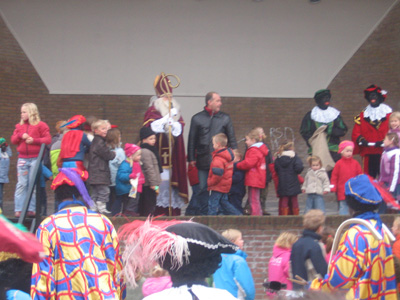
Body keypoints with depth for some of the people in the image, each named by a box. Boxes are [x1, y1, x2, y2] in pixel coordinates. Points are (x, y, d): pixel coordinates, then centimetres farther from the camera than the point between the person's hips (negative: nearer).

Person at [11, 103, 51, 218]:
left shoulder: (41, 125, 1)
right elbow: (13, 140, 11)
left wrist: (34, 140, -16)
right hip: (22, 159, 3)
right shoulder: (19, 126, 15)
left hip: (35, 159, -3)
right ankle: (18, 209, -2)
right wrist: (21, 135, -8)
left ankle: (32, 209, 3)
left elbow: (48, 139, -6)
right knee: (21, 184, -2)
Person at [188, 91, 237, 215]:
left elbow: (232, 139, 11)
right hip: (203, 160, 0)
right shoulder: (197, 118, 6)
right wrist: (191, 158, 3)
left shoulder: (225, 118, 9)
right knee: (203, 189, 2)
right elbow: (192, 140, 8)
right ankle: (204, 213, 10)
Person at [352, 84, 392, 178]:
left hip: (384, 152, -2)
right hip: (368, 153, 3)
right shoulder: (363, 115, 14)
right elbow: (355, 132, 7)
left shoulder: (388, 114, 6)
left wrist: (384, 142, -17)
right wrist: (361, 139, -13)